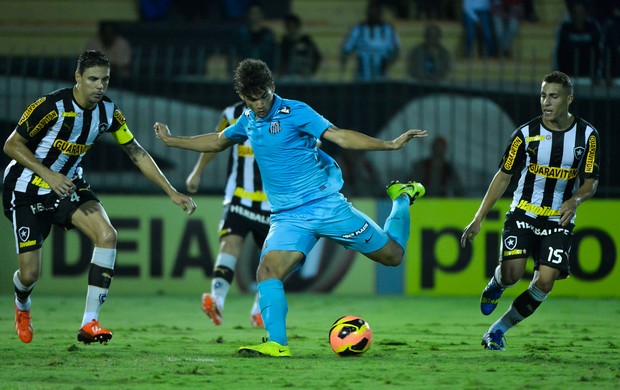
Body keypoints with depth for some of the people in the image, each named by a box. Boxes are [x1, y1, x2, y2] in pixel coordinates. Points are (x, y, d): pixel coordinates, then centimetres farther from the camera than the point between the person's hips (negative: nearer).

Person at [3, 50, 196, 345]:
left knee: (107, 236, -21)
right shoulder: (51, 107, -25)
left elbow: (136, 153, 3)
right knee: (30, 273, -8)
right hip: (27, 190, -5)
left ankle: (89, 323, -17)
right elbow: (12, 145, -18)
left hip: (69, 184, 5)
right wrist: (48, 175, -30)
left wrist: (172, 193, -1)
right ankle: (22, 306, 32)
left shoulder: (109, 112, -8)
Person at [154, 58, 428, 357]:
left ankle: (402, 197, 31)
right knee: (267, 272, -22)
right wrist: (171, 141, 32)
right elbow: (217, 142, 28)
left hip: (326, 204, -4)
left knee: (393, 255, 3)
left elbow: (340, 136, -16)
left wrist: (391, 144, -27)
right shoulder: (248, 120, 8)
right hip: (288, 218, 4)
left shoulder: (295, 112, -9)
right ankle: (277, 344, -23)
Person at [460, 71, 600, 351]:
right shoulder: (526, 133, -5)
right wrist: (478, 219, -3)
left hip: (559, 221, 1)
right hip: (523, 213, -1)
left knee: (545, 282, -14)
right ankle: (496, 286, 17)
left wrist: (575, 200, -25)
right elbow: (503, 176, 1)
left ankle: (498, 331, 4)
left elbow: (591, 182, -1)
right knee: (512, 272, -22)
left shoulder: (587, 135, -3)